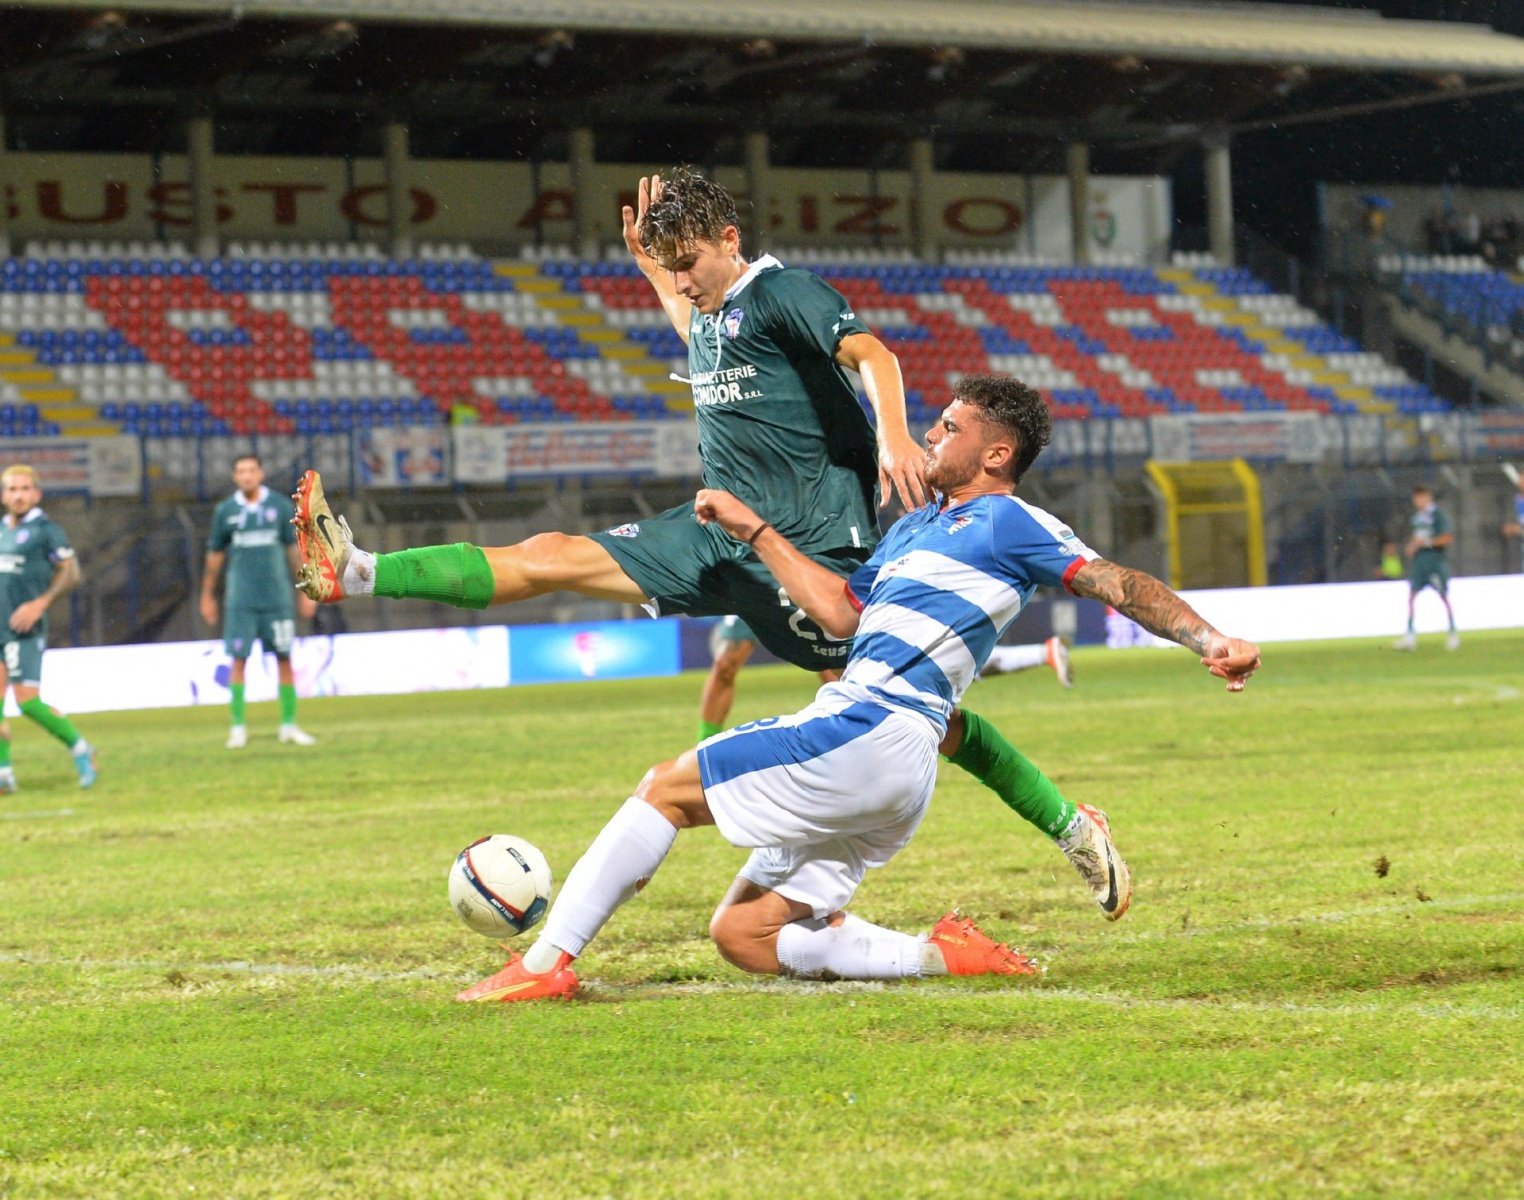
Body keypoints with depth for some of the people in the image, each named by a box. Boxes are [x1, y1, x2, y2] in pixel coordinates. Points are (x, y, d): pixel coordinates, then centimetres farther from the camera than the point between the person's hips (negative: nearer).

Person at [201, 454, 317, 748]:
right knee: (238, 660, -3)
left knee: (284, 658, 2)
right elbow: (215, 555, 11)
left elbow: (294, 549, 7)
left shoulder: (280, 506, 3)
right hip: (241, 600, 0)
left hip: (277, 598, 0)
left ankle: (289, 726, 10)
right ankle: (238, 727, 3)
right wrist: (207, 596, 13)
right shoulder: (225, 511, 4)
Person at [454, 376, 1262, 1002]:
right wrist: (753, 530, 28)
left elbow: (1117, 583, -4)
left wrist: (1209, 641, -16)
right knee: (741, 934, 5)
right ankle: (945, 956, -2)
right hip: (869, 746, 10)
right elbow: (840, 611, 27)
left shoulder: (1007, 523, 1)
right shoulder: (916, 528, 27)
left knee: (666, 789, -10)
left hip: (873, 731, -10)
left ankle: (546, 964, -11)